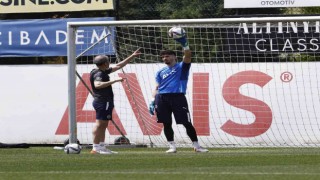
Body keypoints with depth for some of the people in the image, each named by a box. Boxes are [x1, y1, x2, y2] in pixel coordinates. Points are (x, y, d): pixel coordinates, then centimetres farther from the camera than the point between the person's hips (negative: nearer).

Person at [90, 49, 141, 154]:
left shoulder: (104, 72, 17)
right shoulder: (98, 74, -13)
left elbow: (118, 66, 25)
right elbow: (97, 85, -34)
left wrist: (132, 56, 27)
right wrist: (113, 81, -35)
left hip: (104, 102, 11)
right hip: (103, 101, -11)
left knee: (103, 125, 12)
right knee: (100, 124, -12)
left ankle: (102, 147, 14)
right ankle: (95, 148, -15)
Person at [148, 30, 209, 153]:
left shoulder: (181, 67, 11)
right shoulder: (161, 72, 21)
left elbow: (188, 56, -7)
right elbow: (156, 88, 18)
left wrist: (184, 44, -21)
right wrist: (152, 101, 4)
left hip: (178, 97, -4)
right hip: (161, 98, 4)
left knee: (187, 123, -6)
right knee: (166, 123, 0)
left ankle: (196, 146, 2)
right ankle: (172, 146, 8)